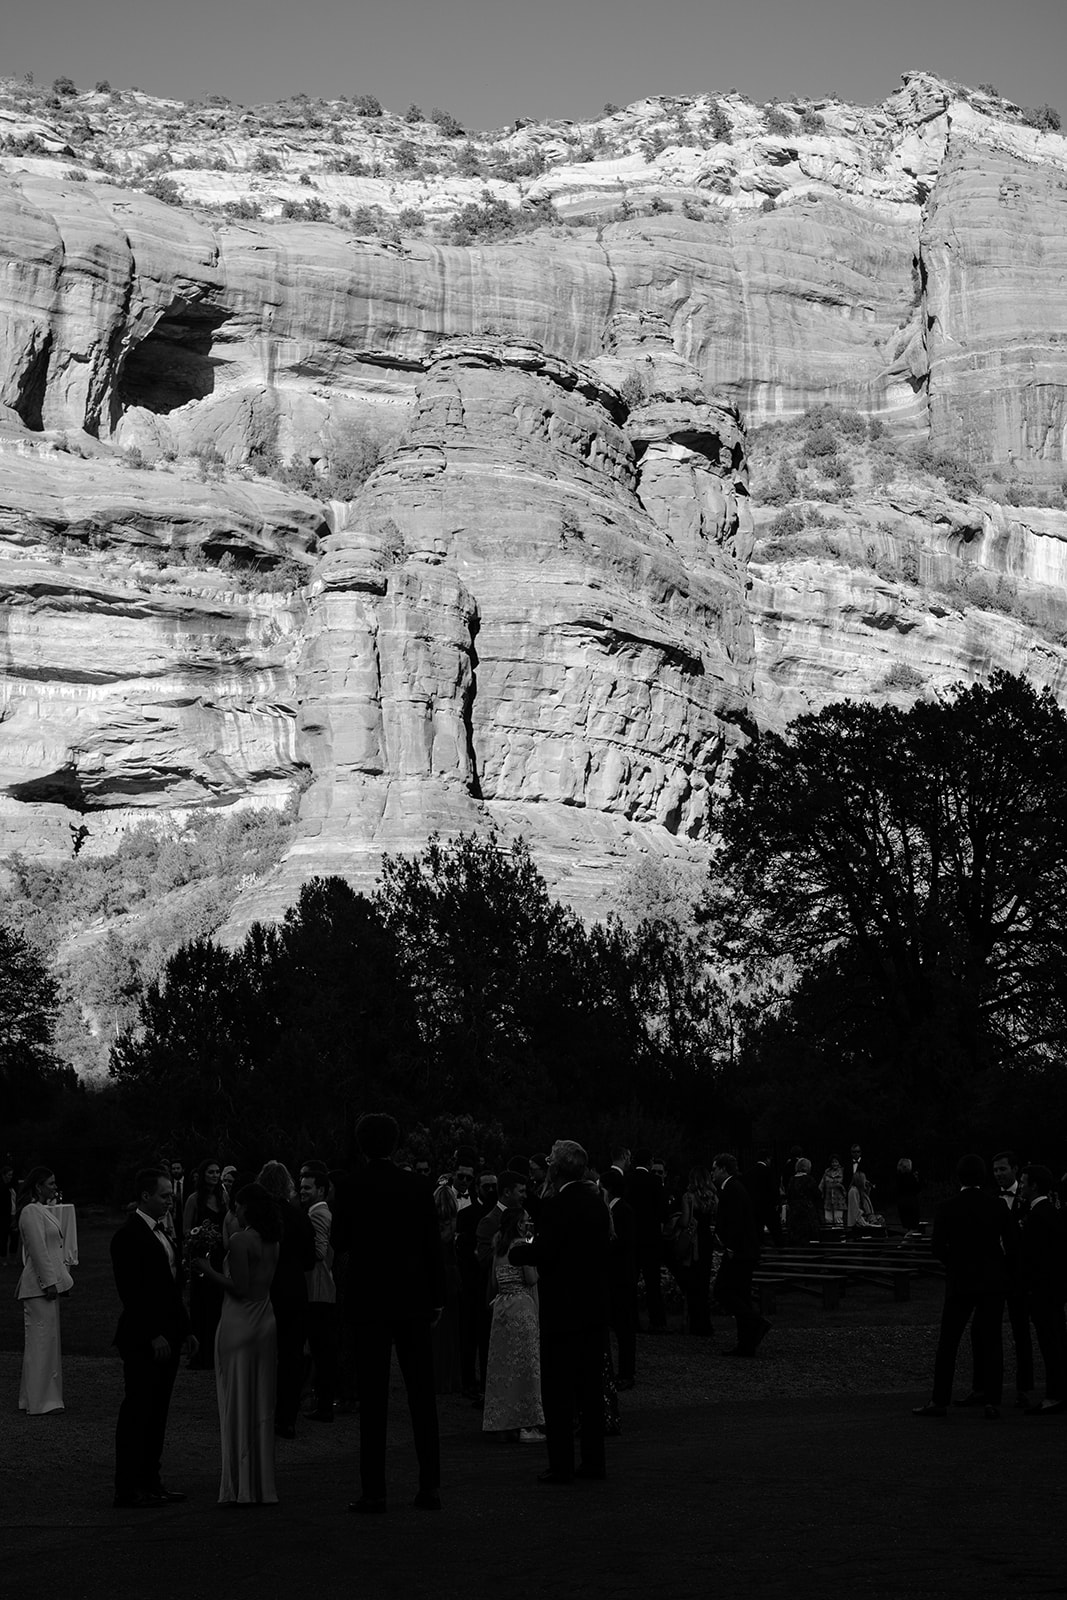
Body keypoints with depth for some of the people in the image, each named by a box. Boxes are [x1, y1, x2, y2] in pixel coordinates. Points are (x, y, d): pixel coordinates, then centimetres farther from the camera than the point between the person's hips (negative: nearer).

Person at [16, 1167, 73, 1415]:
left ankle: (45, 1397, 19)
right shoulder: (31, 1212, -14)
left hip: (48, 1284, 10)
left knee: (46, 1341, 13)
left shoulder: (42, 1210, 19)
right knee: (41, 1340, -7)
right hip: (39, 1286, -10)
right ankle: (37, 1403, -4)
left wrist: (61, 1279, 20)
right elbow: (38, 1250, -19)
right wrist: (49, 1282, -21)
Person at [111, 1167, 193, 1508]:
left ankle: (150, 1483, 17)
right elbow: (132, 1292, -17)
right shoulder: (129, 1235, -13)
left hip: (165, 1337, 8)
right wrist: (154, 1336, -19)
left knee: (156, 1414, 11)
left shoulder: (160, 1231, 14)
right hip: (143, 1340, -8)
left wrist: (184, 1330, 16)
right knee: (137, 1413, -3)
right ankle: (128, 1489, 2)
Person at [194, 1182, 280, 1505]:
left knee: (237, 1405, -1)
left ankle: (240, 1488, 2)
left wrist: (209, 1271, -7)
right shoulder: (272, 1242, 9)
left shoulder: (240, 1240, -15)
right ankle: (263, 1486, 15)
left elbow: (239, 1288, -20)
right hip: (265, 1324, 7)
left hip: (239, 1325, -7)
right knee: (262, 1406, 11)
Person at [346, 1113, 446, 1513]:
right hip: (415, 1301, 2)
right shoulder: (417, 1186, 0)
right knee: (422, 1395, 7)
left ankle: (373, 1491, -1)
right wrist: (437, 1297, 9)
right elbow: (433, 1244, 3)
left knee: (373, 1399, 0)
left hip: (370, 1301, -2)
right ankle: (430, 1486, 8)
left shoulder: (353, 1188, -6)